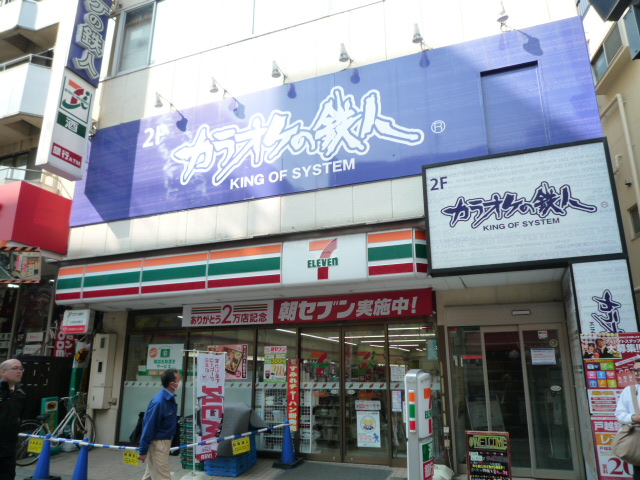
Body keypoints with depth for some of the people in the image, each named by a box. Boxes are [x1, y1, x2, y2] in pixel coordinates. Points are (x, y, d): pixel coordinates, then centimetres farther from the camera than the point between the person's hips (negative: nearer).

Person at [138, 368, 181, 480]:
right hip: (157, 443, -9)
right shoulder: (159, 402, -26)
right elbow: (149, 426, -21)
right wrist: (143, 450, -16)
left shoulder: (170, 398, 2)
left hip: (165, 441, 9)